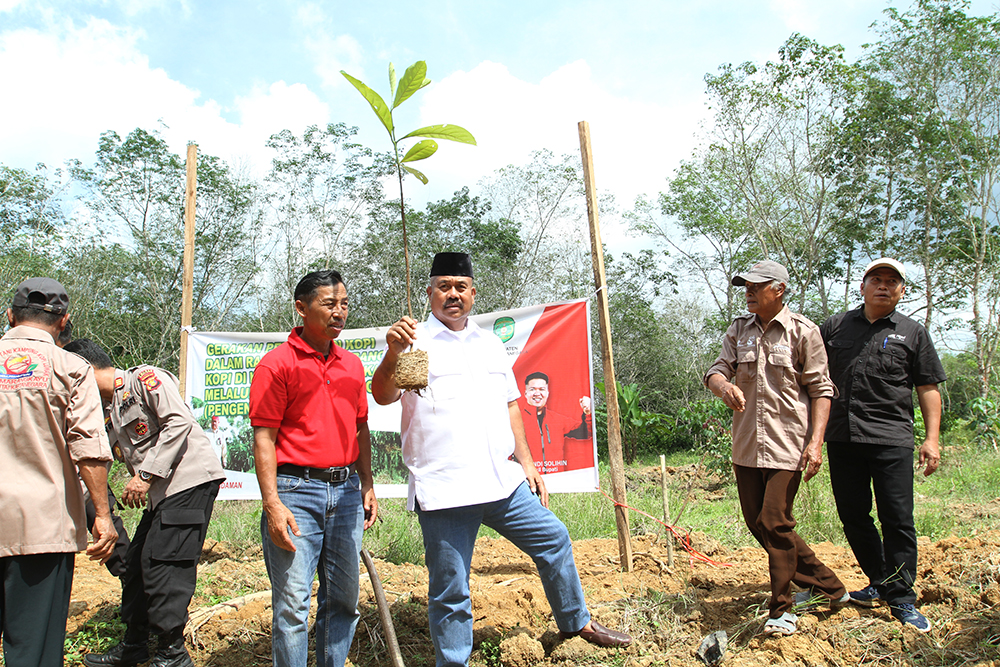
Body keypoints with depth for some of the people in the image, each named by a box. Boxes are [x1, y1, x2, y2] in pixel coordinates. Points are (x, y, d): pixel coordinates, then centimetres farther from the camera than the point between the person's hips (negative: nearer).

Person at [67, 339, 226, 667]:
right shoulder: (109, 414, 22)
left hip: (191, 481, -10)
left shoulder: (145, 378, -5)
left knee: (161, 564, -9)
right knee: (137, 562, 14)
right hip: (160, 494, 10)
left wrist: (146, 475, -17)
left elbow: (179, 422, -17)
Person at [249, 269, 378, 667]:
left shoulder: (352, 365, 12)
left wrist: (367, 486, 13)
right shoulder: (277, 363, -5)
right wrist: (272, 504, -15)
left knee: (343, 598, 14)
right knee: (293, 604, 0)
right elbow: (263, 438, -9)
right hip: (297, 491, -6)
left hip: (346, 490, 6)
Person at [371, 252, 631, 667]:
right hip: (443, 490, -5)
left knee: (553, 540, 16)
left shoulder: (490, 344, 17)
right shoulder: (416, 341, -2)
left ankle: (576, 621, 38)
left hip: (501, 482, 6)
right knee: (450, 590, 2)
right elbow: (383, 397, -16)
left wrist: (526, 461, 16)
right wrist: (392, 354, -35)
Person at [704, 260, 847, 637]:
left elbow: (821, 390, -3)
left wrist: (816, 442, -12)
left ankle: (783, 609, 11)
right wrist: (724, 385, -23)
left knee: (774, 522, -8)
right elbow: (715, 372, 2)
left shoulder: (803, 332, -3)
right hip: (746, 445, 6)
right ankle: (826, 585, 30)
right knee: (757, 522, 10)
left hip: (787, 445, -6)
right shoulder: (738, 330, 10)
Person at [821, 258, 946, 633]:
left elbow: (928, 389, 8)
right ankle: (880, 583, 27)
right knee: (853, 516, 9)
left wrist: (931, 439, -1)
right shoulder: (835, 327, 12)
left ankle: (901, 599, 8)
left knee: (897, 519, -4)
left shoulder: (913, 333, 10)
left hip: (892, 437, -2)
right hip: (842, 436, 2)